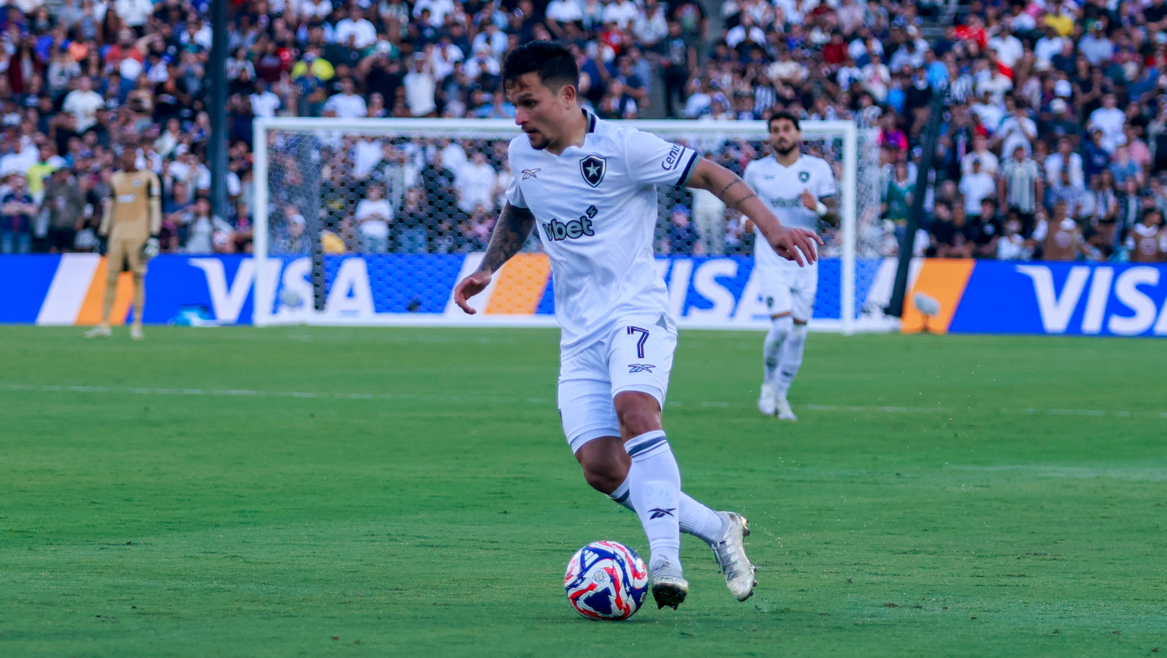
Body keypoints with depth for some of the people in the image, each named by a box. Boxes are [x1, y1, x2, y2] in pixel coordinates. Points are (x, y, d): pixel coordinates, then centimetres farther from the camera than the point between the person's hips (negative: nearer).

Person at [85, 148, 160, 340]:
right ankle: (104, 325, 2)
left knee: (138, 277, -3)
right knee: (110, 277, 0)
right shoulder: (115, 179, 17)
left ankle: (136, 325, 1)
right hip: (117, 233, 4)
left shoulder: (148, 178, 2)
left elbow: (155, 208, -1)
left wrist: (153, 236, -9)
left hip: (139, 235, -4)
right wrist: (103, 234, 15)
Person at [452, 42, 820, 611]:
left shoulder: (622, 147, -9)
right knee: (600, 468, -10)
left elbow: (708, 174, -5)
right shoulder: (521, 154, 9)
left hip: (637, 310, -6)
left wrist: (770, 227, -16)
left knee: (634, 406, -35)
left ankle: (665, 560, -38)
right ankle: (717, 530, 8)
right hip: (579, 331, 6)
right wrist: (487, 270, 18)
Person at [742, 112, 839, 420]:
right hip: (771, 259, -2)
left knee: (798, 331, 3)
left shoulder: (818, 168, 2)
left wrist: (818, 207, -20)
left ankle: (781, 394, 19)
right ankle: (768, 381, 8)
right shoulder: (757, 170, 2)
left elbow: (834, 217, 2)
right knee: (781, 325, -18)